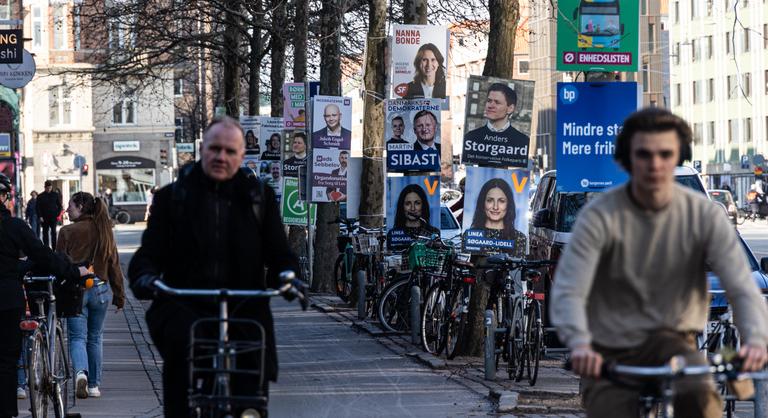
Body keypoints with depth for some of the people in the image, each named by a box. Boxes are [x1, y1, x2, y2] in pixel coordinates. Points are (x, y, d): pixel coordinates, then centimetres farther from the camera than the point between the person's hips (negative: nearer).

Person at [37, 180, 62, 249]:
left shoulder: (55, 195, 4)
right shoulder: (40, 196, 3)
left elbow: (60, 205, 8)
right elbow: (38, 207, 3)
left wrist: (58, 214, -4)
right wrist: (40, 216, -7)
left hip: (53, 217, -1)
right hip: (44, 218, 1)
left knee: (53, 232, -7)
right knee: (45, 233, 5)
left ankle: (54, 247, -6)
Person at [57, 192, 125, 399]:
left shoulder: (67, 232, -9)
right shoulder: (104, 231, 4)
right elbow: (114, 265, 7)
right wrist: (119, 296, 14)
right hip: (100, 290, 3)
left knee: (77, 336, 0)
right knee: (95, 338, 15)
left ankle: (81, 372, -27)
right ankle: (94, 385, 18)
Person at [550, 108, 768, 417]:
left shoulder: (704, 215, -8)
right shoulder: (599, 217, -13)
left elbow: (742, 288, -15)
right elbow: (568, 292, -22)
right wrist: (580, 346, -43)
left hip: (671, 341, 0)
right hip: (610, 353, 0)